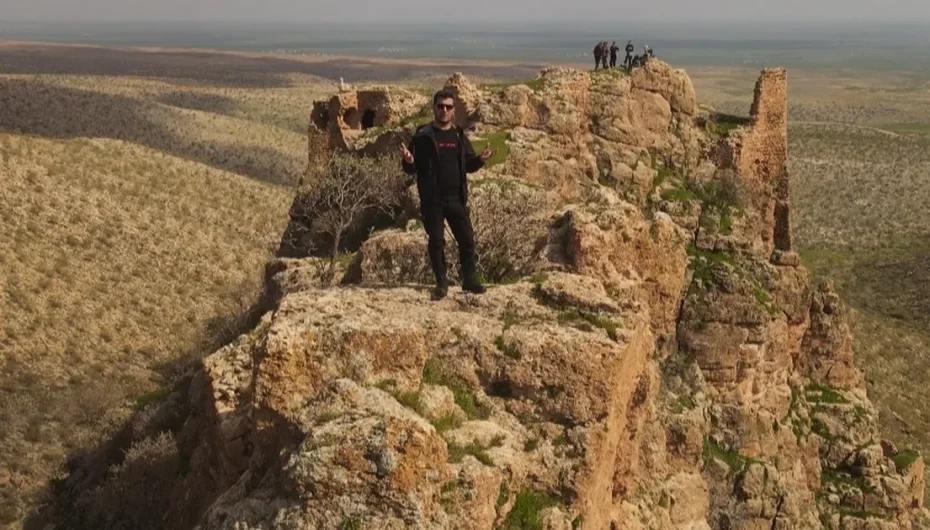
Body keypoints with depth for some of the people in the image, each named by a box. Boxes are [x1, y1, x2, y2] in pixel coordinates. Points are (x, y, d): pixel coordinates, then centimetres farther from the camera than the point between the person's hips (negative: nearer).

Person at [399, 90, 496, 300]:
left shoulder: (459, 136, 10)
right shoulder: (423, 136, -2)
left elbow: (469, 165, 16)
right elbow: (412, 169, -1)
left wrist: (480, 159, -5)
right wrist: (408, 161, -24)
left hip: (457, 198, 3)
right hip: (432, 200, -3)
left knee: (467, 239, 3)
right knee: (436, 241, 2)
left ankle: (469, 279, 16)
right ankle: (441, 283, 13)